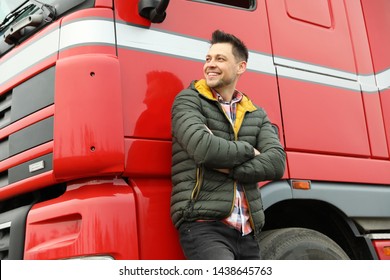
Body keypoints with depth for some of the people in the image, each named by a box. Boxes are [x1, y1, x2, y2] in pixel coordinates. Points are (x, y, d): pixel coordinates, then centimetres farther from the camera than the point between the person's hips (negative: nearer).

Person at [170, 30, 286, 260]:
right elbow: (202, 147, -15)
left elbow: (276, 163, 1)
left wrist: (228, 168, -11)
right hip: (203, 225, -5)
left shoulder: (257, 115, 17)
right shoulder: (188, 100, 4)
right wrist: (248, 150, 0)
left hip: (247, 232, 6)